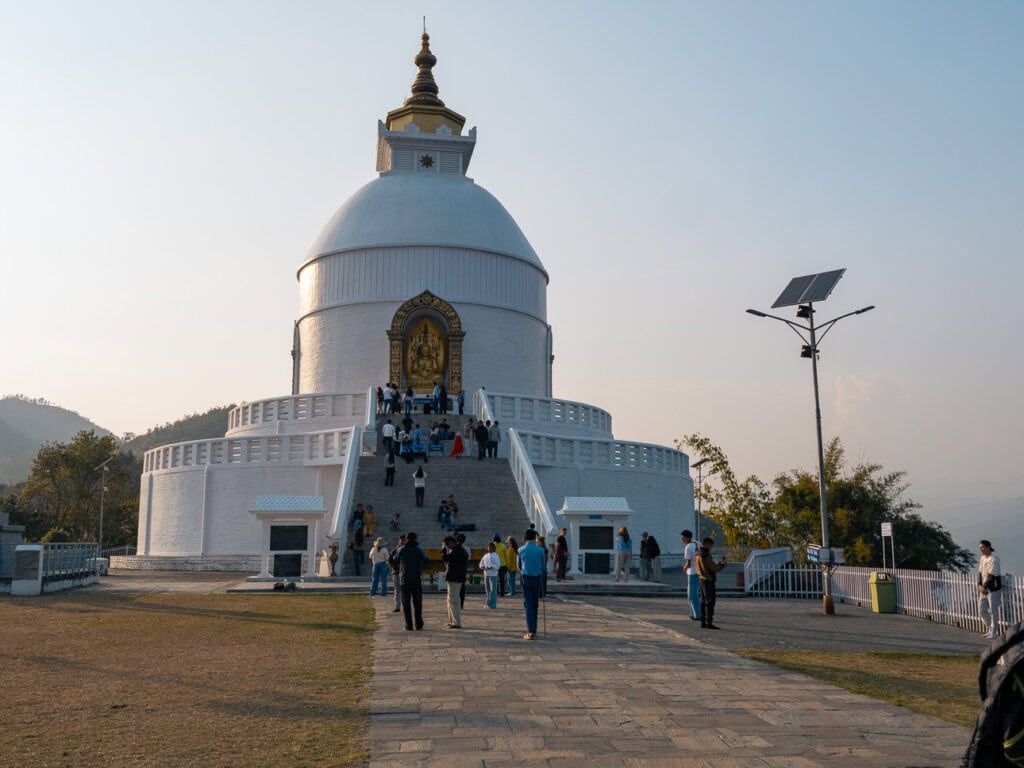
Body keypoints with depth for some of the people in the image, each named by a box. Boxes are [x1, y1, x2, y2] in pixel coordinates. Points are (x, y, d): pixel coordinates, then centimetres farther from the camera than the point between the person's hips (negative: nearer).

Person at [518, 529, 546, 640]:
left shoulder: (521, 550, -2)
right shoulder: (540, 550, -6)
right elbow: (544, 567, 3)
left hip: (525, 579, -1)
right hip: (537, 579, 1)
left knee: (528, 604, -1)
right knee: (535, 604, 13)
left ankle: (531, 631, -10)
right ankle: (534, 629, 18)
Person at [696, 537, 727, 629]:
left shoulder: (699, 554, 11)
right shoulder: (705, 555, -19)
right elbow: (714, 568, -18)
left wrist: (718, 563, 11)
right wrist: (722, 565, 0)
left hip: (702, 579, 10)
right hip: (708, 581, -10)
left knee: (704, 602, 12)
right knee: (710, 602, -7)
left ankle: (703, 622, 15)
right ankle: (709, 623, -7)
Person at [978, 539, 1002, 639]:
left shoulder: (993, 559, -17)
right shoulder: (982, 558, 9)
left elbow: (991, 576, -19)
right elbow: (980, 573, 9)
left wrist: (984, 587, -15)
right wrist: (979, 585, -4)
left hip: (993, 588, -8)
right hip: (984, 588, 8)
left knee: (993, 610, 0)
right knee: (981, 609, 11)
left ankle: (994, 632, 9)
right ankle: (989, 629, 25)